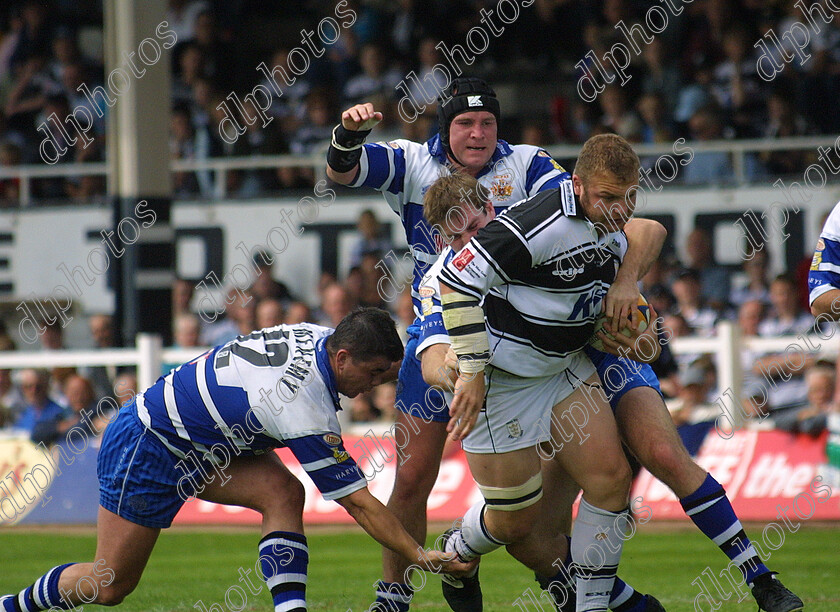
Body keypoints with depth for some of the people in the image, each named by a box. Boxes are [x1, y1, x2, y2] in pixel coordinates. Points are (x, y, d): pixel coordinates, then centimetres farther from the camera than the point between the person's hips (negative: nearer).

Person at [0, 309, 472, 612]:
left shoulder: (316, 335, -10)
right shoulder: (307, 409, -32)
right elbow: (358, 502, -27)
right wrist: (420, 556, -23)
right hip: (146, 447, -9)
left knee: (284, 493, -15)